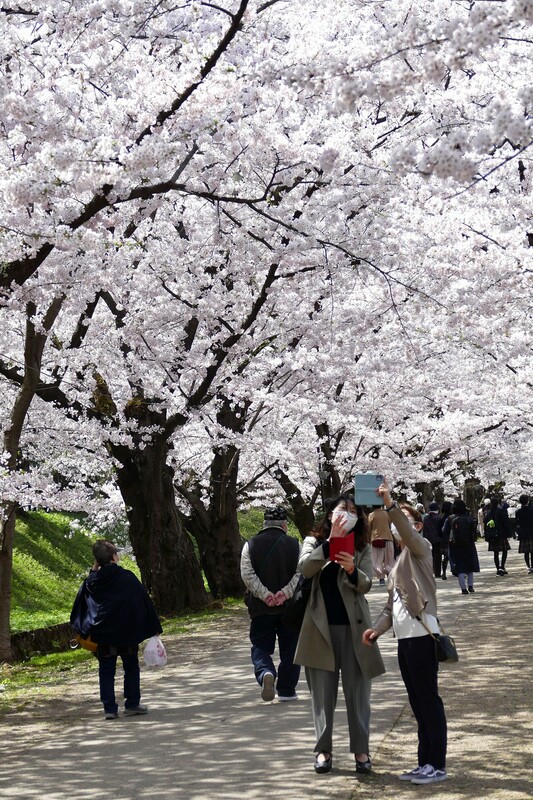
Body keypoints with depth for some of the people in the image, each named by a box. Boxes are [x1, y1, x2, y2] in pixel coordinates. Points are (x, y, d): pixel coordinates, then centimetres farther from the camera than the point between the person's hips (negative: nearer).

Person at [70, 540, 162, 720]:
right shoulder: (127, 578, -10)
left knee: (106, 671, 8)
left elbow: (80, 606, 14)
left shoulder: (92, 581, -2)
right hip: (127, 632, -2)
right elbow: (144, 602, -6)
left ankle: (109, 708, 4)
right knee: (131, 668, 12)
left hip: (103, 635, 2)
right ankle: (132, 705, 12)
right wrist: (154, 628, 3)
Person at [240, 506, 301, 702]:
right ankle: (286, 690, 15)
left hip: (260, 607, 0)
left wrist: (264, 594, -12)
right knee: (289, 649, 12)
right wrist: (285, 593, -15)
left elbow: (247, 574, -9)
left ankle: (266, 673, -21)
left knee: (260, 648, 7)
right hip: (289, 606, 0)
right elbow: (301, 573, -11)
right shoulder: (294, 545, 1)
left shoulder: (251, 545, 2)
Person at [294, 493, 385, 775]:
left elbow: (366, 584, -8)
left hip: (352, 626, 0)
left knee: (357, 690, 2)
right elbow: (305, 568, -15)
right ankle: (323, 749, 11)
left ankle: (361, 750, 7)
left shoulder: (362, 548, 4)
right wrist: (330, 541, -24)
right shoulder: (314, 542, 5)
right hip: (320, 626, 0)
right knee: (323, 692, 5)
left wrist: (352, 570, -29)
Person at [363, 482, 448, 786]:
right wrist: (377, 628, 7)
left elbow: (408, 534, -25)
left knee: (429, 699, -6)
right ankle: (425, 762, 16)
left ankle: (438, 765, -2)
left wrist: (392, 505, -35)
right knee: (418, 703, 11)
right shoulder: (398, 560, 22)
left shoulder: (421, 547, -1)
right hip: (404, 638, 8)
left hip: (422, 635, -8)